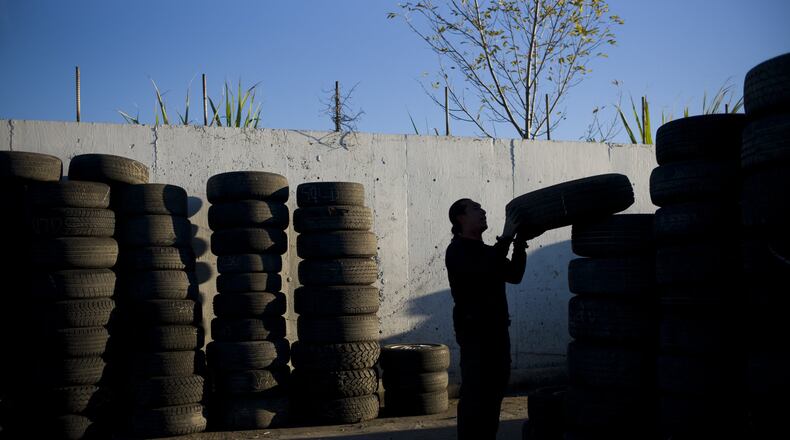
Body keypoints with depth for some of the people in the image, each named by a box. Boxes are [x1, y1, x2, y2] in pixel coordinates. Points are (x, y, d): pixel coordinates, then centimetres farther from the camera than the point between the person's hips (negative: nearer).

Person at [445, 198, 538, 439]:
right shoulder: (457, 251, -8)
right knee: (474, 395, -8)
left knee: (494, 392, 10)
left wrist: (520, 243, 1)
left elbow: (514, 275, 11)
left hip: (497, 329, 8)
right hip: (474, 331, -8)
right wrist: (506, 239, -19)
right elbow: (483, 272, -24)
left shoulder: (486, 251, 18)